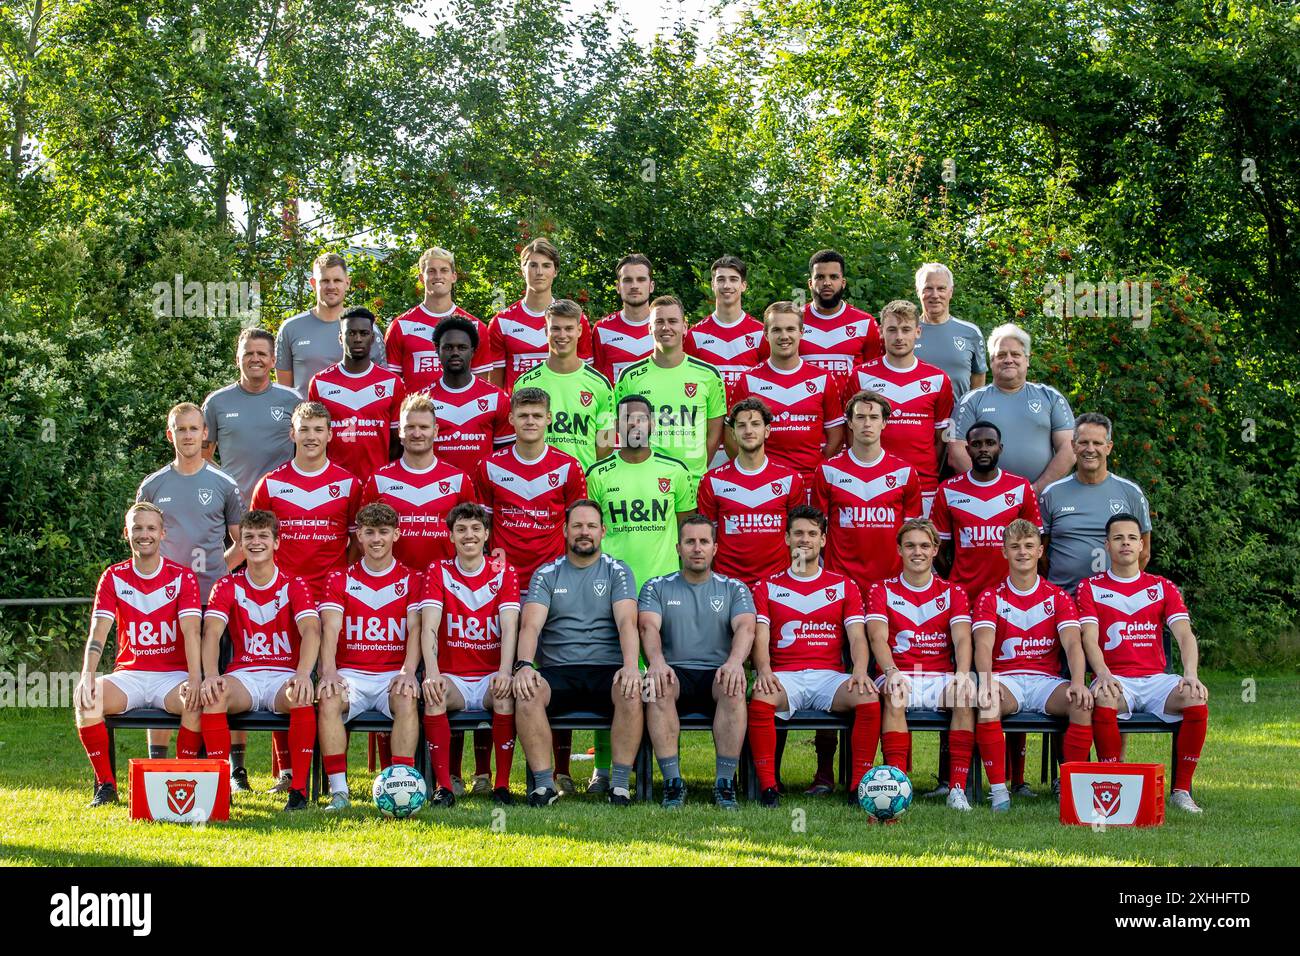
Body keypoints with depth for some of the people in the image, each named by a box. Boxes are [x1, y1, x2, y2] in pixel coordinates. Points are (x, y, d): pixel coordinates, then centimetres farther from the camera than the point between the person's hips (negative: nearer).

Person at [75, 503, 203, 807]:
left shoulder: (182, 576, 0)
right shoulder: (114, 577, 5)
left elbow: (190, 631, -11)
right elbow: (98, 631, -4)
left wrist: (195, 678, -28)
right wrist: (87, 676, -22)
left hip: (172, 674, -2)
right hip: (129, 674, 2)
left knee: (196, 701, -34)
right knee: (87, 699, -28)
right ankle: (105, 785, -13)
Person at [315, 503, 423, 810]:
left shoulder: (411, 580, 10)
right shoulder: (340, 580, 12)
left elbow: (415, 629, -2)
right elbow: (330, 629, -1)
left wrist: (408, 672, -21)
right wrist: (328, 671, -20)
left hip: (394, 674, -1)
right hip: (350, 673, 1)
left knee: (407, 700, -34)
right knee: (328, 700, -31)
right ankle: (338, 790, -30)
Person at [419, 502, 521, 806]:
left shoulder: (504, 573, 4)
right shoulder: (438, 572, 4)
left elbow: (509, 627, -10)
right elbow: (429, 627, -9)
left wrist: (505, 672, -28)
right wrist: (432, 673, -28)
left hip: (491, 677, 0)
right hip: (453, 676, 0)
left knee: (506, 694, -33)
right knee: (433, 694, -32)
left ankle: (502, 785, -24)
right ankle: (444, 786, -28)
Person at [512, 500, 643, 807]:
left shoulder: (617, 571, 11)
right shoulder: (546, 574, 13)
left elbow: (627, 623, -4)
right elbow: (531, 626, -1)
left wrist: (630, 665, -24)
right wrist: (524, 665, -22)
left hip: (606, 669, -1)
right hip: (556, 671, 1)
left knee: (632, 692, -34)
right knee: (527, 694, -32)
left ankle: (620, 784, -25)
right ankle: (544, 784, -24)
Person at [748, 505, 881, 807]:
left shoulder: (844, 586, 17)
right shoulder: (768, 588, 15)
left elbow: (857, 636, 7)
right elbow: (760, 637, 4)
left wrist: (860, 671, -15)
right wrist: (764, 670, -18)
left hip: (830, 675, 1)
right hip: (784, 676, -1)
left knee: (869, 698, -31)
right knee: (760, 700, -36)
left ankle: (859, 784, -21)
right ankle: (767, 786, -27)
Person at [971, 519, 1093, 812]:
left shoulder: (1058, 598, 10)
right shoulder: (990, 598, 8)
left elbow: (1072, 644, -4)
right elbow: (983, 645, -8)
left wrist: (1078, 682, -26)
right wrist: (987, 681, -30)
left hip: (1047, 680, 1)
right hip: (1006, 679, -1)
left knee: (1083, 703, -31)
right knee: (987, 704, -36)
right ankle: (998, 789, -29)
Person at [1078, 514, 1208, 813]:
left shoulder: (1162, 587, 14)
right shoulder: (1090, 588, 9)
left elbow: (1185, 634, 0)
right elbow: (1089, 638, -5)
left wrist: (1190, 674, -21)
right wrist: (1103, 675, -26)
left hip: (1155, 679, 2)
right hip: (1114, 679, -2)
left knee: (1197, 700, -29)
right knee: (1103, 701, -38)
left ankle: (1181, 790, -16)